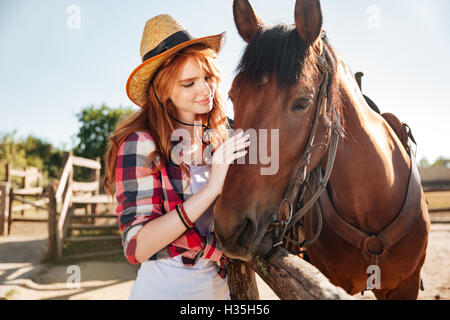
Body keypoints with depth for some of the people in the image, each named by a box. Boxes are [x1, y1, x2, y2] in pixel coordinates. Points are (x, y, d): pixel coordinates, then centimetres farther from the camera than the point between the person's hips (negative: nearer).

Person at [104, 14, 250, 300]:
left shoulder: (225, 135, -1)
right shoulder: (140, 143, -16)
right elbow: (136, 247, -24)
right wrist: (211, 189, -29)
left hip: (221, 284, 5)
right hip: (166, 286, -5)